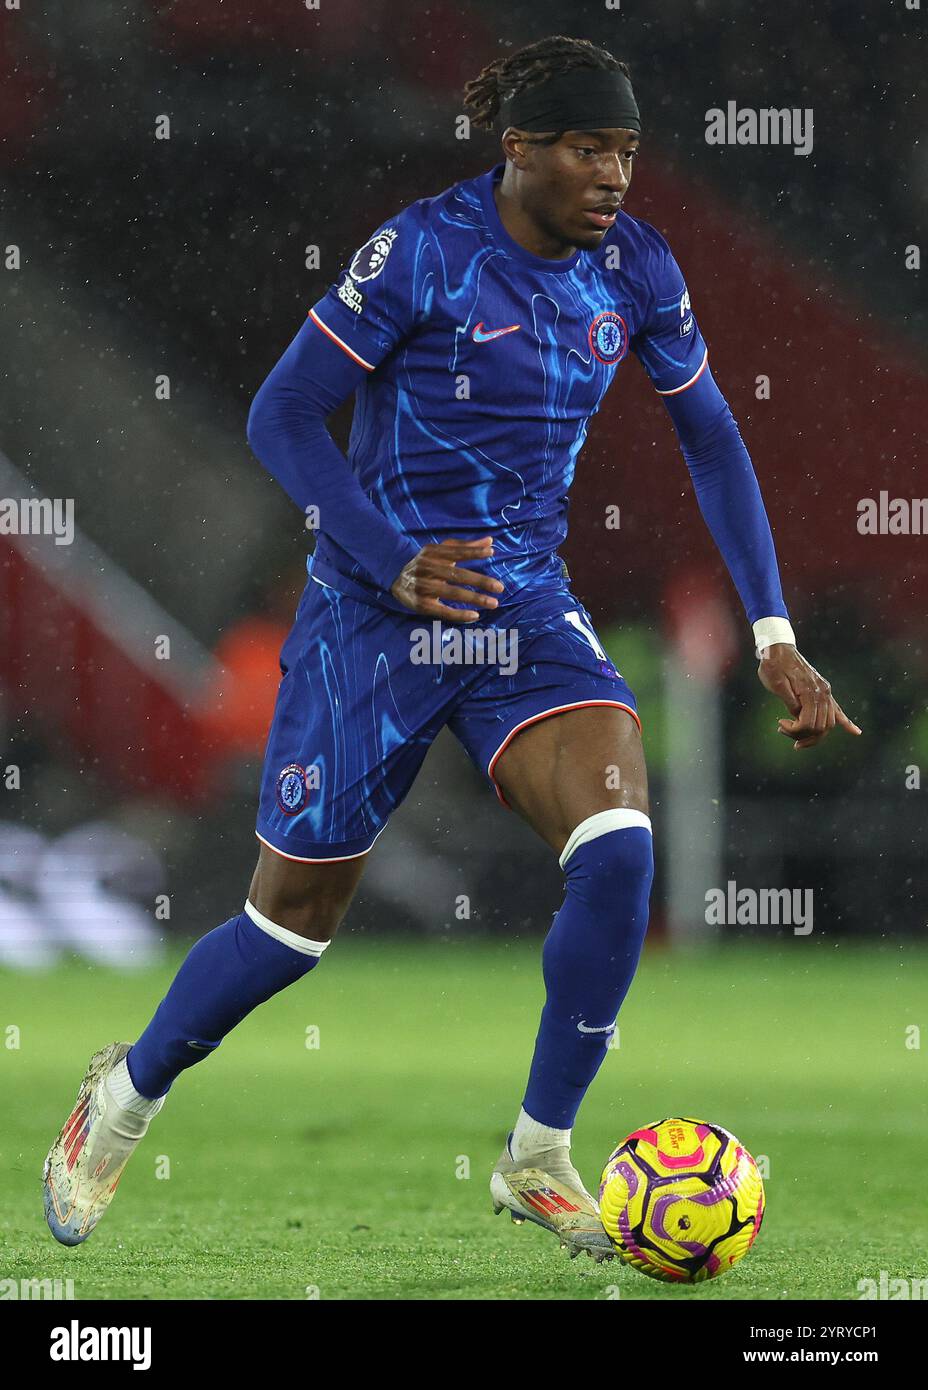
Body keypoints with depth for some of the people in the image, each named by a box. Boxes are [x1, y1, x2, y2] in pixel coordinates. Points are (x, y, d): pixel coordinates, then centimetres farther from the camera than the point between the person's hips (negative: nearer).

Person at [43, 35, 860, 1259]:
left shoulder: (635, 267, 0)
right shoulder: (424, 251, -15)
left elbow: (711, 438, 11)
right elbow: (281, 417, -12)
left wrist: (773, 636, 5)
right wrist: (394, 561, -21)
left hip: (527, 607, 4)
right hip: (376, 612, -4)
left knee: (618, 846, -22)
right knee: (298, 915, 5)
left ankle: (539, 1160, -6)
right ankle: (128, 1093, 33)